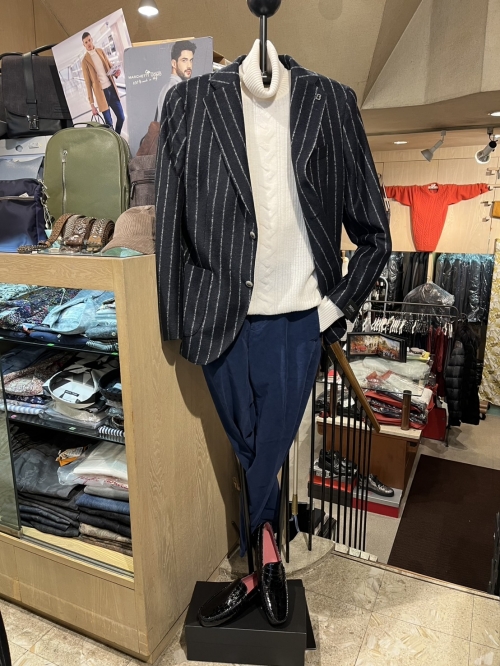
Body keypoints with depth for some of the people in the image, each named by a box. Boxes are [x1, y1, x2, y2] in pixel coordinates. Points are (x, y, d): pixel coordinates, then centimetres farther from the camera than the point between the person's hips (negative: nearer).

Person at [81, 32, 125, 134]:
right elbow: (88, 84, -5)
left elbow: (110, 66, 20)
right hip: (101, 92, -5)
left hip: (112, 88, 5)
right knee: (109, 123, -1)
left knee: (121, 117, 9)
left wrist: (116, 72, -7)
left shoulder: (101, 51, 9)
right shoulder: (85, 61, -5)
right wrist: (92, 104, -8)